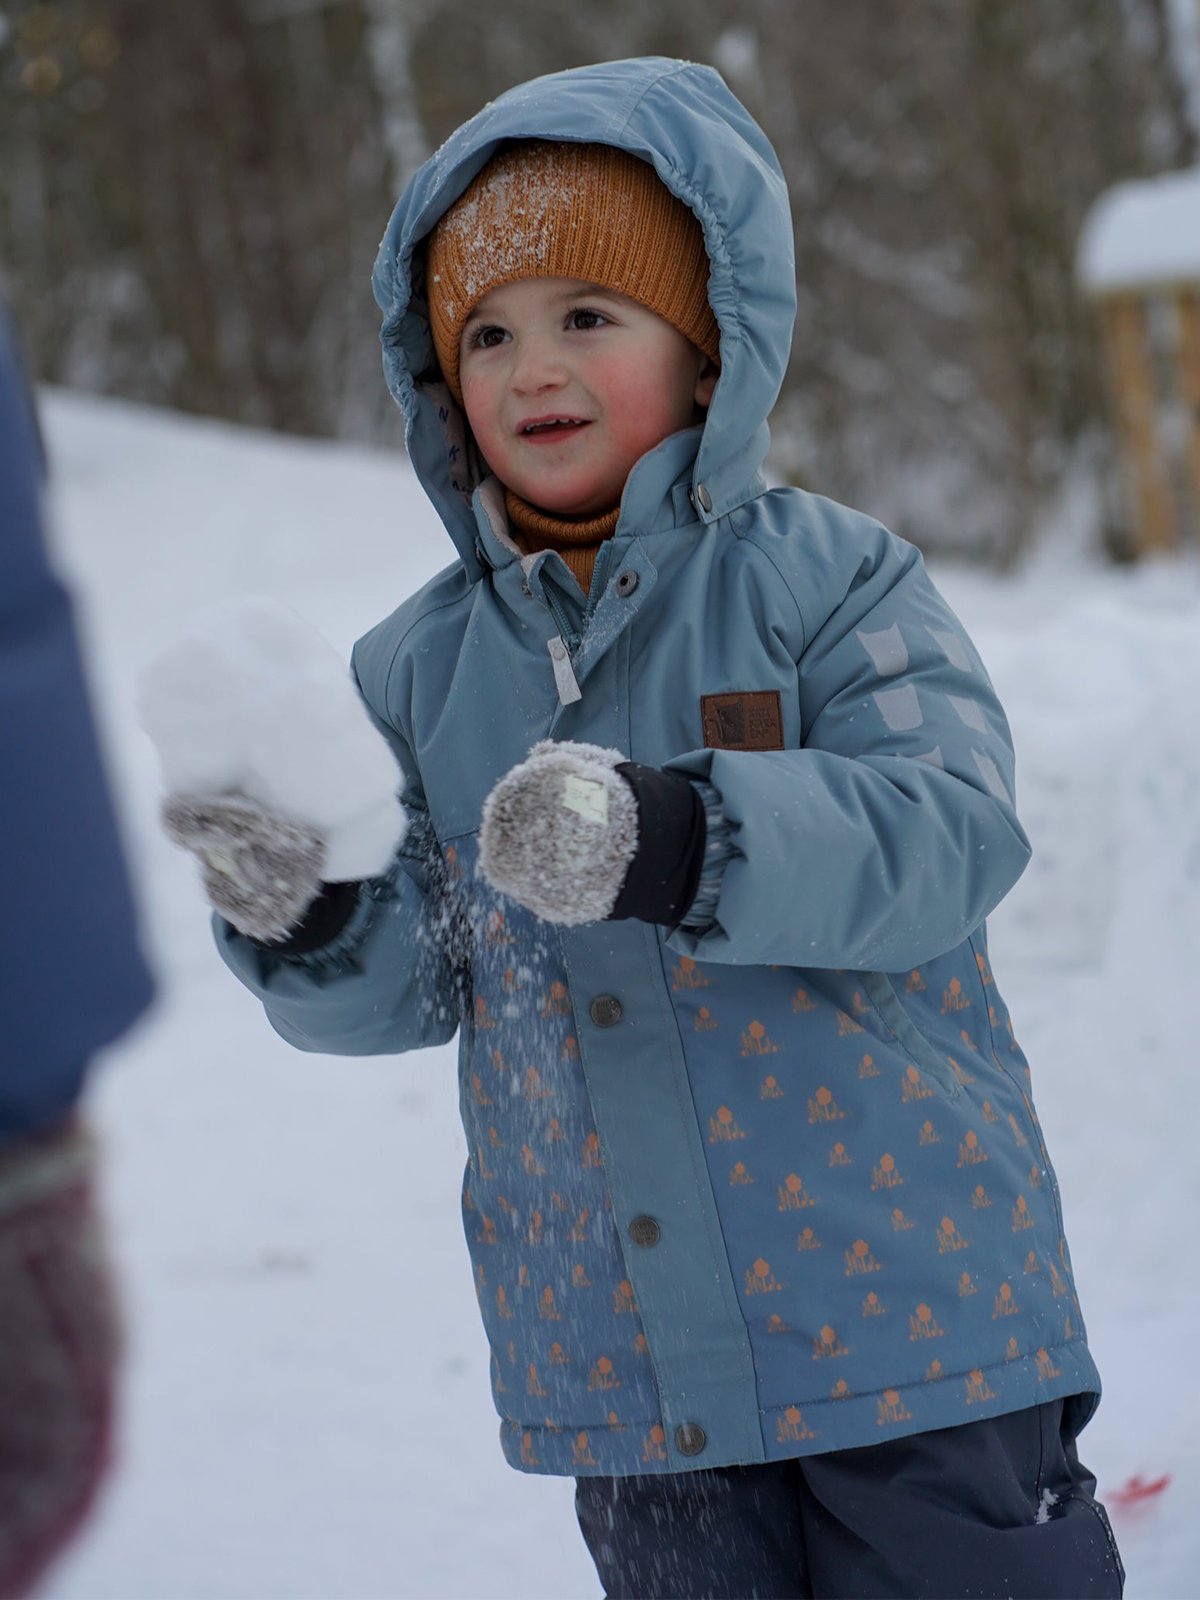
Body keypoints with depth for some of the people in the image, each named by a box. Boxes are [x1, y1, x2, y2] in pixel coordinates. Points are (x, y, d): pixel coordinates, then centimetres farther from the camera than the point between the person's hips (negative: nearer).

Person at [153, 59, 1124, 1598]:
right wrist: (306, 914, -19)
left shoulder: (822, 577, -6)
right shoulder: (420, 664, 5)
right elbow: (409, 979, 4)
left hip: (903, 1298, -3)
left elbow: (948, 830, -19)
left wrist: (677, 842, -34)